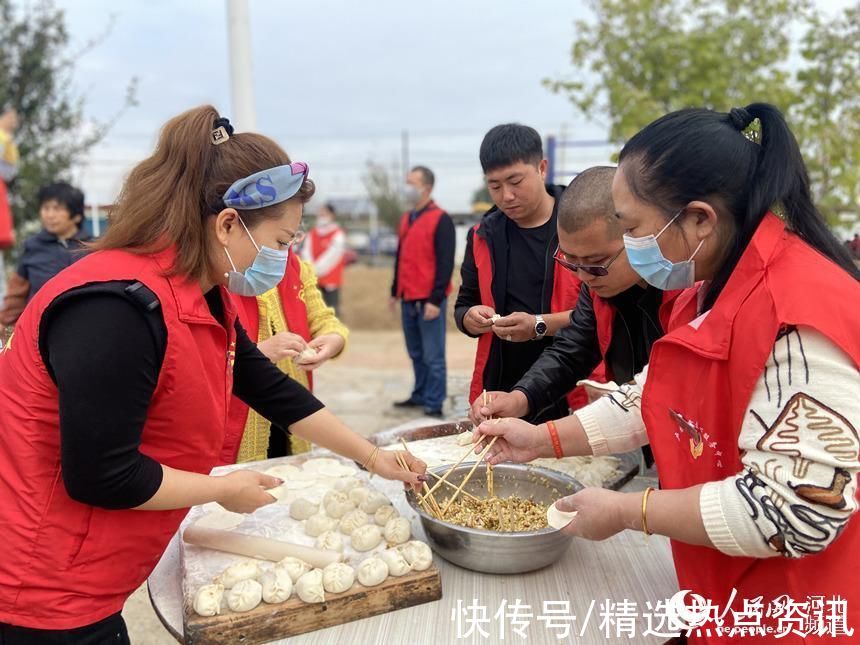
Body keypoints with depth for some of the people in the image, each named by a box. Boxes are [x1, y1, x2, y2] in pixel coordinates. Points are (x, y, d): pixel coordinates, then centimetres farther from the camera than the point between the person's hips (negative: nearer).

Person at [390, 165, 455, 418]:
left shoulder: (441, 220, -8)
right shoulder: (406, 219, 15)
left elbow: (445, 263, -13)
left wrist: (435, 299, -17)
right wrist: (395, 291, 19)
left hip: (428, 301, -7)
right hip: (408, 300, 7)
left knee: (433, 356, -2)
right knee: (416, 354, 15)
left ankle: (434, 405, 4)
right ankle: (420, 395, 27)